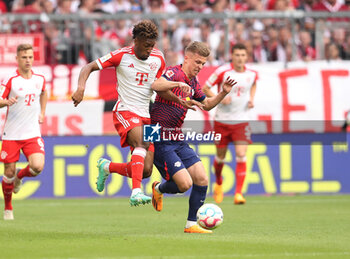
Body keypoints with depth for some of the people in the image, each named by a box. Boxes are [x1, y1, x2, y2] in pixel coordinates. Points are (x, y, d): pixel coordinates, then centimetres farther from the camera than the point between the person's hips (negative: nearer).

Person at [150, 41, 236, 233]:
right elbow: (156, 85, -37)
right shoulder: (174, 73, -14)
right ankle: (158, 189, 18)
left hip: (177, 140, 9)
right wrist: (178, 83, -52)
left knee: (202, 180, -1)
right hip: (160, 139, -9)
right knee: (184, 183, -15)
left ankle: (192, 224, 10)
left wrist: (223, 93, 13)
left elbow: (206, 104, 29)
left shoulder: (193, 82, 13)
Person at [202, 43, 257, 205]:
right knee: (220, 156, 10)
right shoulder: (223, 72, -11)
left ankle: (238, 193, -15)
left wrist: (251, 99, 6)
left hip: (241, 120, 1)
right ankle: (218, 183, 40)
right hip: (222, 120, -1)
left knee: (241, 155, -15)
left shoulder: (252, 74, 0)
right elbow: (205, 89, -5)